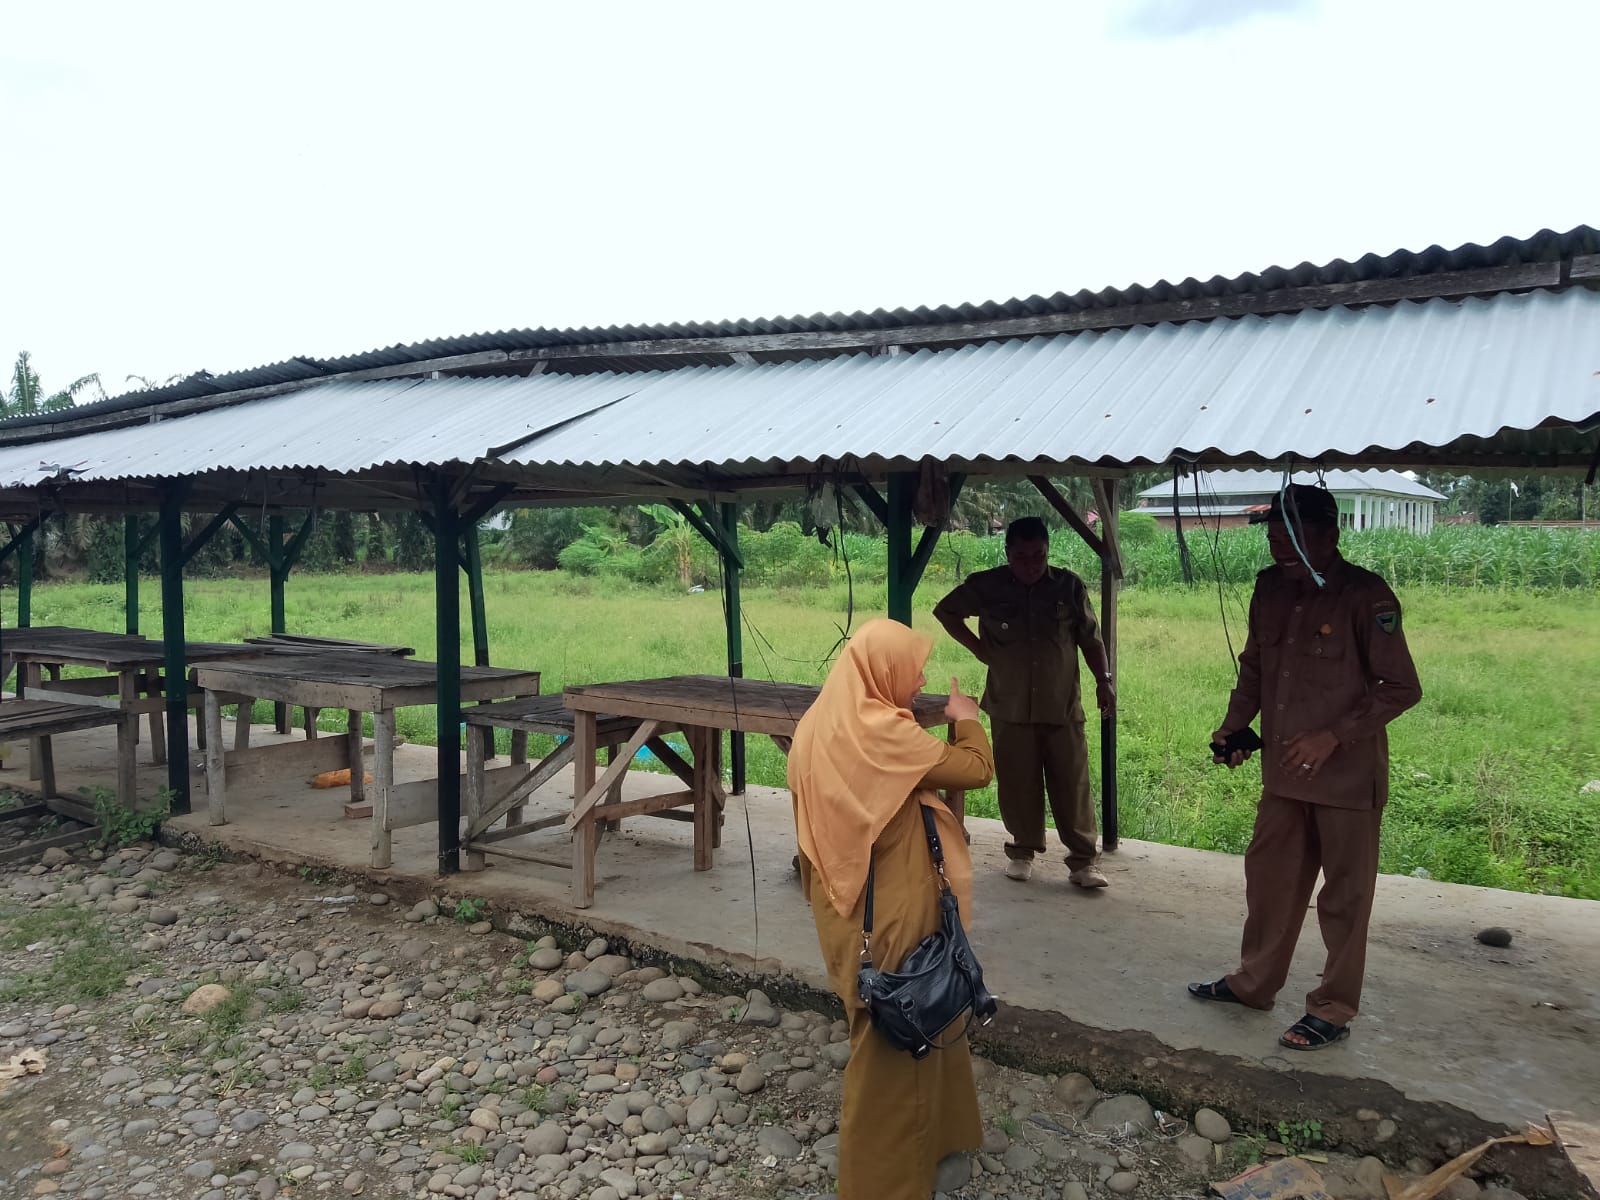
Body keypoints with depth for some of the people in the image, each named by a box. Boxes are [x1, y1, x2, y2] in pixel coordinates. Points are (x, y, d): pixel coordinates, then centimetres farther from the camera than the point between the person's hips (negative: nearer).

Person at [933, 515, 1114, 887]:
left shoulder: (1070, 587, 0)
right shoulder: (986, 587, -1)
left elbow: (1090, 639, 7)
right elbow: (945, 611, 13)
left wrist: (1103, 680, -1)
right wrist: (978, 648, 4)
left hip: (1063, 707, 0)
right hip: (1010, 708, 0)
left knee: (1073, 784, 1)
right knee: (1018, 784, 8)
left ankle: (1084, 859, 10)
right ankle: (1022, 850, 25)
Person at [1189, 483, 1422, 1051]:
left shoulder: (1365, 596, -17)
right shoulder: (1270, 588, 1)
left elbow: (1402, 687, -13)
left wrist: (1334, 735, -20)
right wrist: (1234, 725, -1)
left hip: (1347, 775, -6)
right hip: (1284, 770, 6)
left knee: (1344, 897, 8)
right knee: (1268, 877, 17)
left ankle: (1334, 1009, 23)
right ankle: (1254, 982, 34)